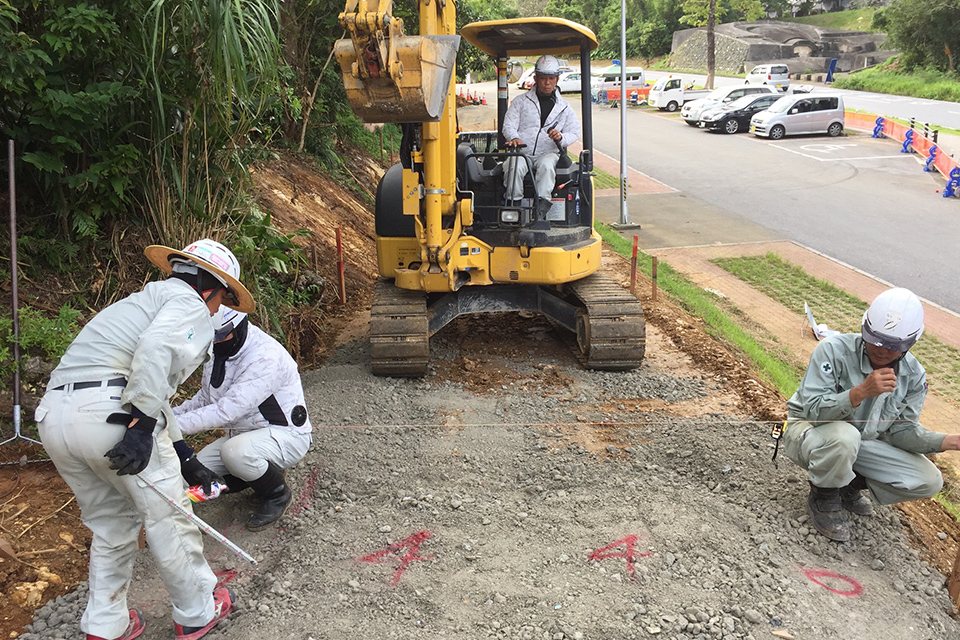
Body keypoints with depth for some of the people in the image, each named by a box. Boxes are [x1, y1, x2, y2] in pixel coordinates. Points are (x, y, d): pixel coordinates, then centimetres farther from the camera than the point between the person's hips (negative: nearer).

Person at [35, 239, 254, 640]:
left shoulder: (148, 299, 33)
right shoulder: (189, 304, 5)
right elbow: (156, 347, -19)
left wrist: (181, 453, 50)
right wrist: (143, 423, -22)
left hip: (53, 416, 9)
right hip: (109, 411, -8)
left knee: (111, 522, 24)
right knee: (166, 515, 10)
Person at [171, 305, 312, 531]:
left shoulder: (266, 357, -28)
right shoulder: (217, 350, 0)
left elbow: (227, 410, -33)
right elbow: (205, 398, 13)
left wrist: (176, 424, -33)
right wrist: (172, 414, -4)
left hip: (286, 435, -9)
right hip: (243, 434, 9)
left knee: (234, 451, -35)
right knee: (195, 473, -4)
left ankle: (277, 494, -6)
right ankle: (265, 471, 16)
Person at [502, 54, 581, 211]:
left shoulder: (564, 107, 19)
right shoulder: (521, 101, 15)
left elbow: (574, 134, 14)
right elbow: (508, 125, 6)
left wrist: (561, 137, -10)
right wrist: (514, 138, -18)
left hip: (549, 153, 1)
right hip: (522, 152, 0)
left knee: (546, 165, -35)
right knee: (515, 166, -34)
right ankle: (513, 203, -28)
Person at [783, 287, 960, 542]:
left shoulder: (914, 376, -7)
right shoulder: (834, 349, -25)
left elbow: (902, 430, -3)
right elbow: (812, 410, -29)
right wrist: (861, 392, -43)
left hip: (862, 442, 6)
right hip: (811, 430, -5)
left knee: (929, 481, -9)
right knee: (843, 435, -41)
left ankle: (849, 485, 15)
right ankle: (824, 498, -9)